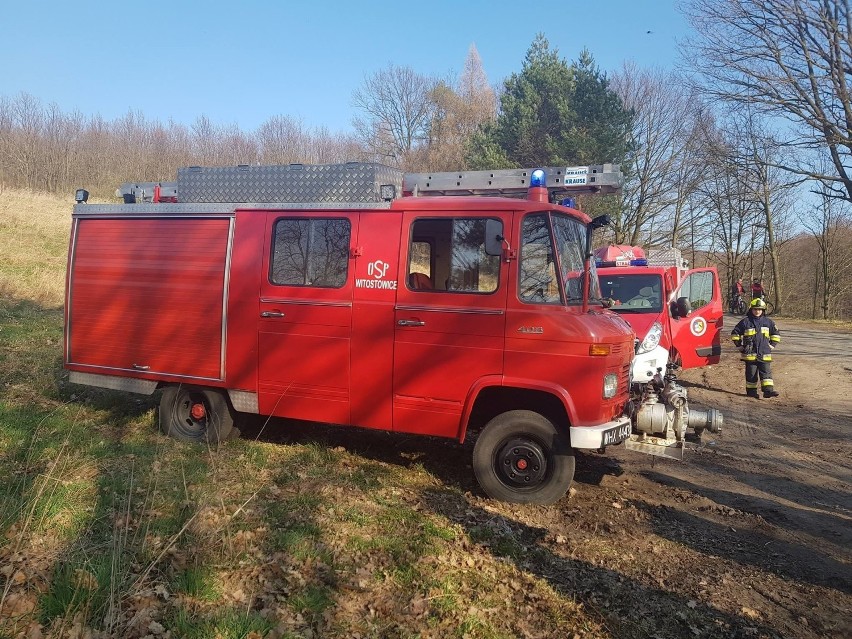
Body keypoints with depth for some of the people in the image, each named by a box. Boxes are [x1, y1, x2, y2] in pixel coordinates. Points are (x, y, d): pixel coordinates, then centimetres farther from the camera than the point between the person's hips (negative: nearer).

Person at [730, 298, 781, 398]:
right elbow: (735, 333, 5)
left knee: (766, 372, -2)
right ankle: (751, 390, 11)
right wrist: (740, 346, 2)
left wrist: (772, 345, 11)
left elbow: (776, 334, 20)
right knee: (751, 373, 4)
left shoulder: (768, 322, 8)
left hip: (764, 354, 2)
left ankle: (768, 390, -5)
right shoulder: (745, 321, -1)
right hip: (750, 353, -2)